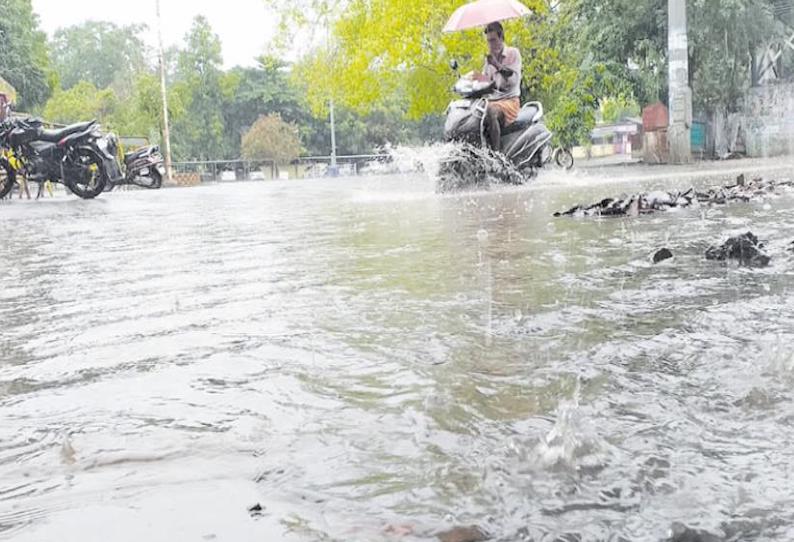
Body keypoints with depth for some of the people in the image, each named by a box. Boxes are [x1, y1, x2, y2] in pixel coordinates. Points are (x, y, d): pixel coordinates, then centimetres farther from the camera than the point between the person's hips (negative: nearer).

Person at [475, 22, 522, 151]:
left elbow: (514, 80, -10)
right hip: (492, 100, 6)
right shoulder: (489, 58, 21)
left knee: (491, 111, -38)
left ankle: (496, 152, -43)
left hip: (510, 100, -6)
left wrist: (498, 66, -20)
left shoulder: (513, 53, 4)